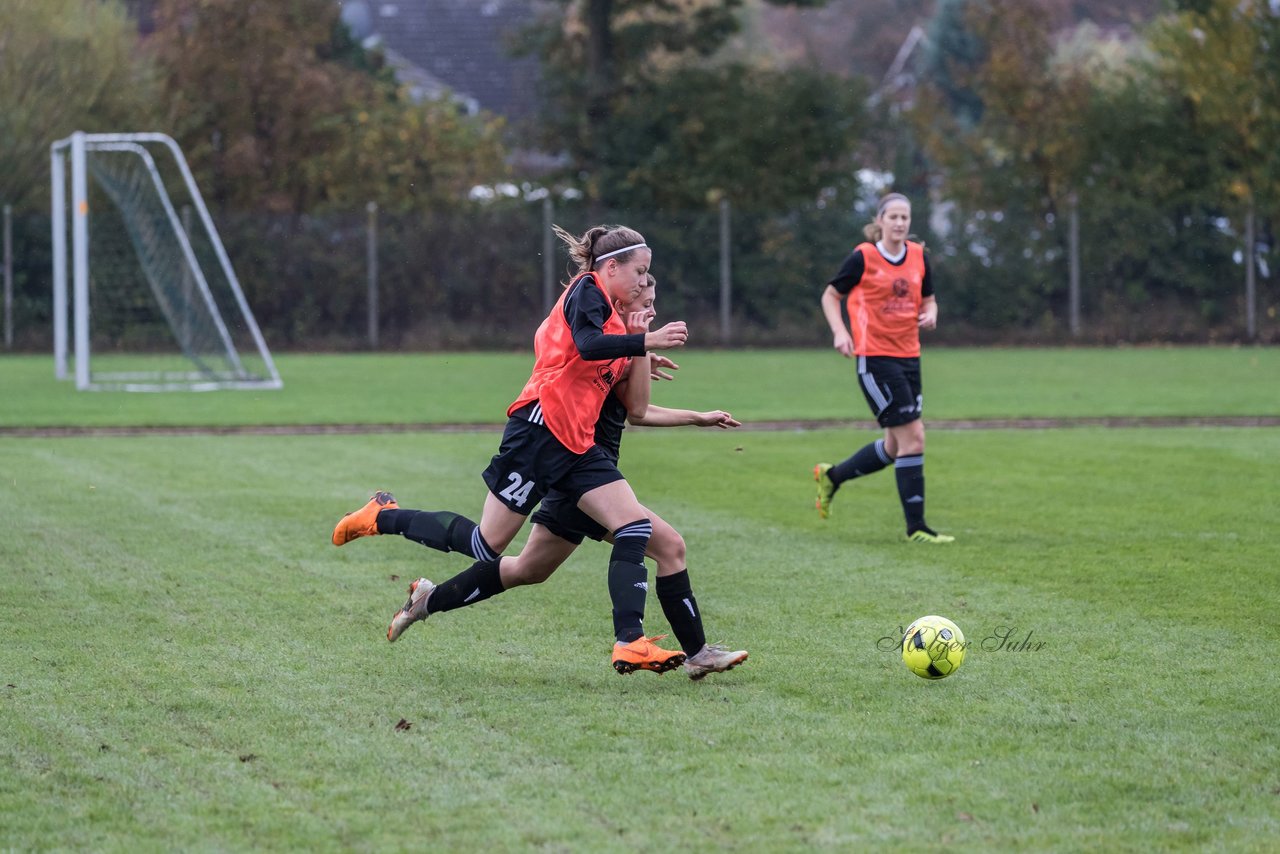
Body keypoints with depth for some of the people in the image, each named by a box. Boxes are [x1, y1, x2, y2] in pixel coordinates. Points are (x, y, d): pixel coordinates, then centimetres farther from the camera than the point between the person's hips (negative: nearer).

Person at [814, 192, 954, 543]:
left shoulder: (919, 256, 6)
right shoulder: (863, 257, -9)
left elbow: (928, 300, 17)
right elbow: (830, 296, 1)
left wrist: (930, 314, -6)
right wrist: (840, 332, -14)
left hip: (908, 356, 7)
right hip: (875, 358, -7)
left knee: (895, 448, 12)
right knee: (912, 438, -13)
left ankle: (831, 475, 37)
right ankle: (916, 527, -6)